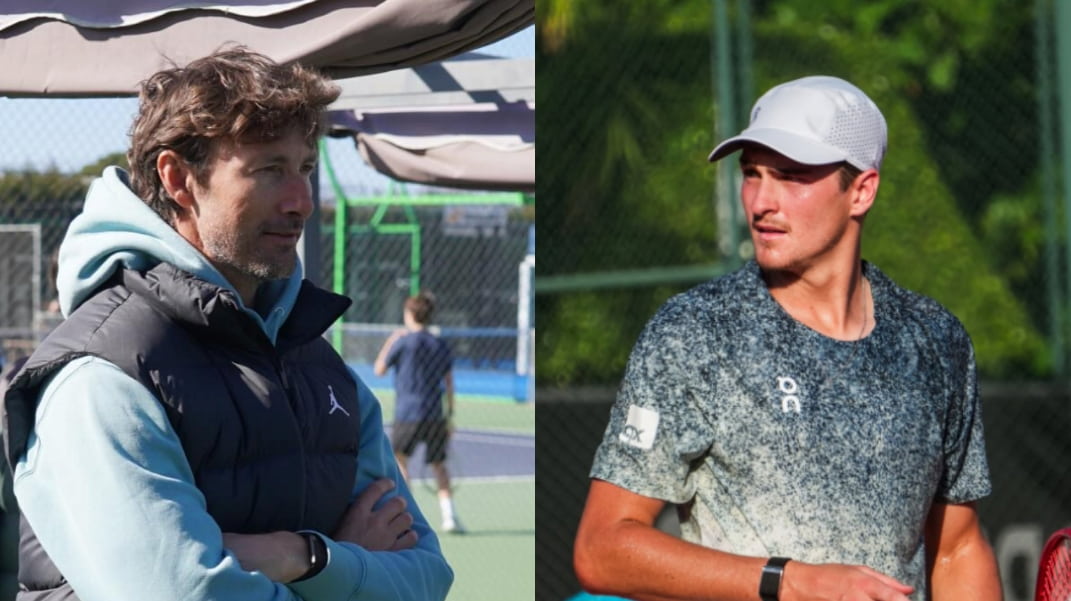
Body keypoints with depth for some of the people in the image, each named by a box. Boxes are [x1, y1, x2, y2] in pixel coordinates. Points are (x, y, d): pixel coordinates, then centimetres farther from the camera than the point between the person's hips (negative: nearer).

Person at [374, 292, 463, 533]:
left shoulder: (403, 342, -7)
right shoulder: (441, 345, 7)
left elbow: (379, 370, 4)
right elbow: (449, 384, 9)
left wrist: (389, 342, 14)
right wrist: (450, 414, 16)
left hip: (408, 413, -4)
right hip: (436, 414, 4)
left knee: (399, 458, 12)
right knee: (438, 464, 13)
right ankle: (449, 515, 1)